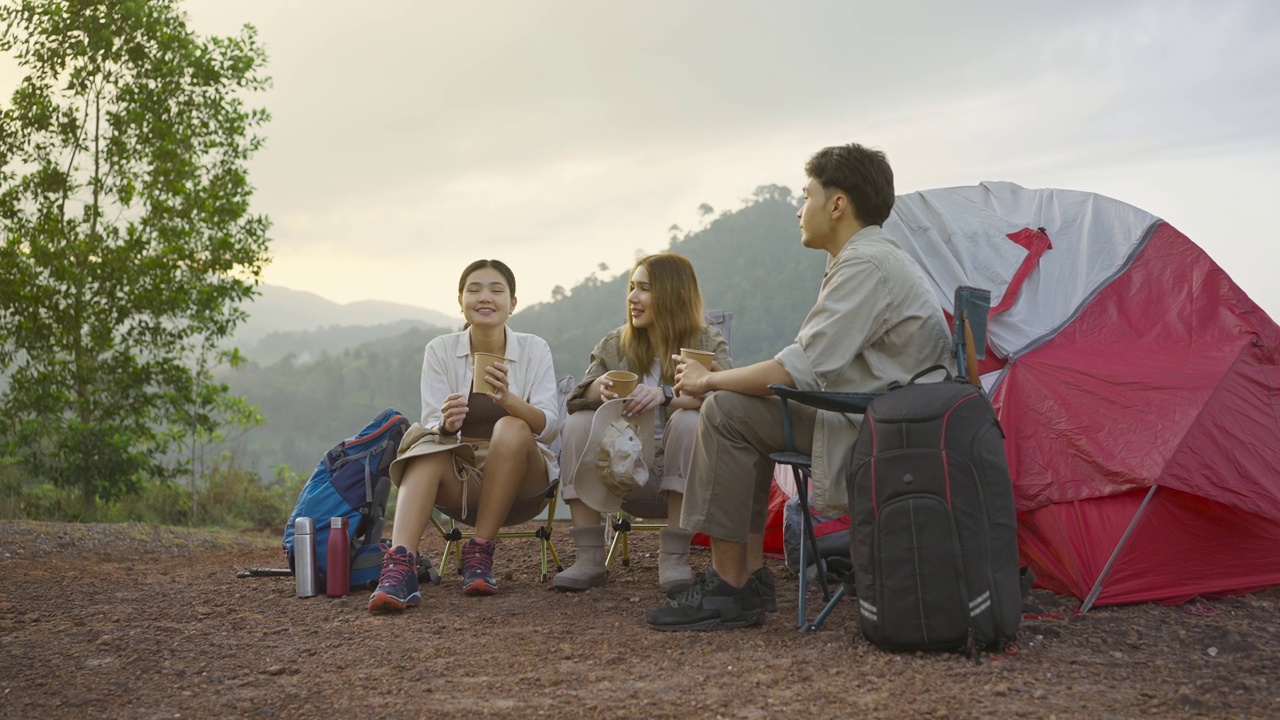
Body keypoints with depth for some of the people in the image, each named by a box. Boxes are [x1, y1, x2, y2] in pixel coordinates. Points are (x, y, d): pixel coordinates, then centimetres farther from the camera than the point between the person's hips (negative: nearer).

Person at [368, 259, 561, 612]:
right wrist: (445, 424, -31)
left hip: (521, 478, -1)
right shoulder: (440, 350, 0)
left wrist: (508, 398, -33)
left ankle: (480, 553, -24)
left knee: (511, 428, -31)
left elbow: (549, 427, -13)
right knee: (426, 446, -29)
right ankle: (399, 566, -46)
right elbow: (432, 424, -6)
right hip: (461, 479, 1)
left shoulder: (534, 349, -4)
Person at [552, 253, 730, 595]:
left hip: (681, 474, -3)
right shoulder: (614, 345, 6)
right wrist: (600, 387, -28)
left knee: (690, 421, -30)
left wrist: (666, 395, -39)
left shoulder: (708, 343, -3)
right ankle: (589, 558, -19)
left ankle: (674, 557, -24)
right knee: (579, 423, -19)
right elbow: (576, 400, -5)